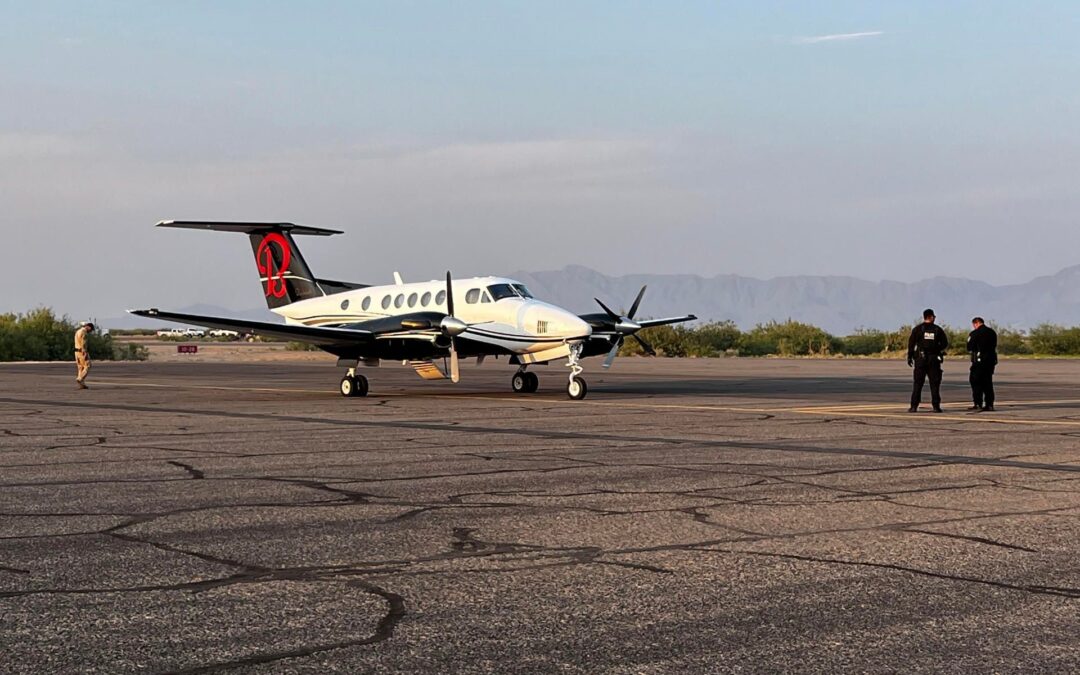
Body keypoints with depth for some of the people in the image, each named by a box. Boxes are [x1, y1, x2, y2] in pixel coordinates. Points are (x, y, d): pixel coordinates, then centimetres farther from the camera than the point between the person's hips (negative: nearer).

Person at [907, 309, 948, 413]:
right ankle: (936, 406, -1)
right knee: (934, 383, 4)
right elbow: (945, 344, 4)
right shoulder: (938, 329, 2)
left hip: (920, 358, 0)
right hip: (934, 359, 0)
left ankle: (914, 406, -3)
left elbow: (911, 343, -5)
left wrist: (909, 357, 1)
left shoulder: (917, 329, 0)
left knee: (918, 383, 2)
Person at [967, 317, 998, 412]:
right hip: (991, 360, 6)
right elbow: (994, 346, 16)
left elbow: (969, 347, -8)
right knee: (988, 382, 11)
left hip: (979, 360, -6)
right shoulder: (992, 332, 11)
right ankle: (989, 405, 7)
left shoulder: (975, 333, -9)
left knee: (975, 382, 0)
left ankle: (978, 404, -8)